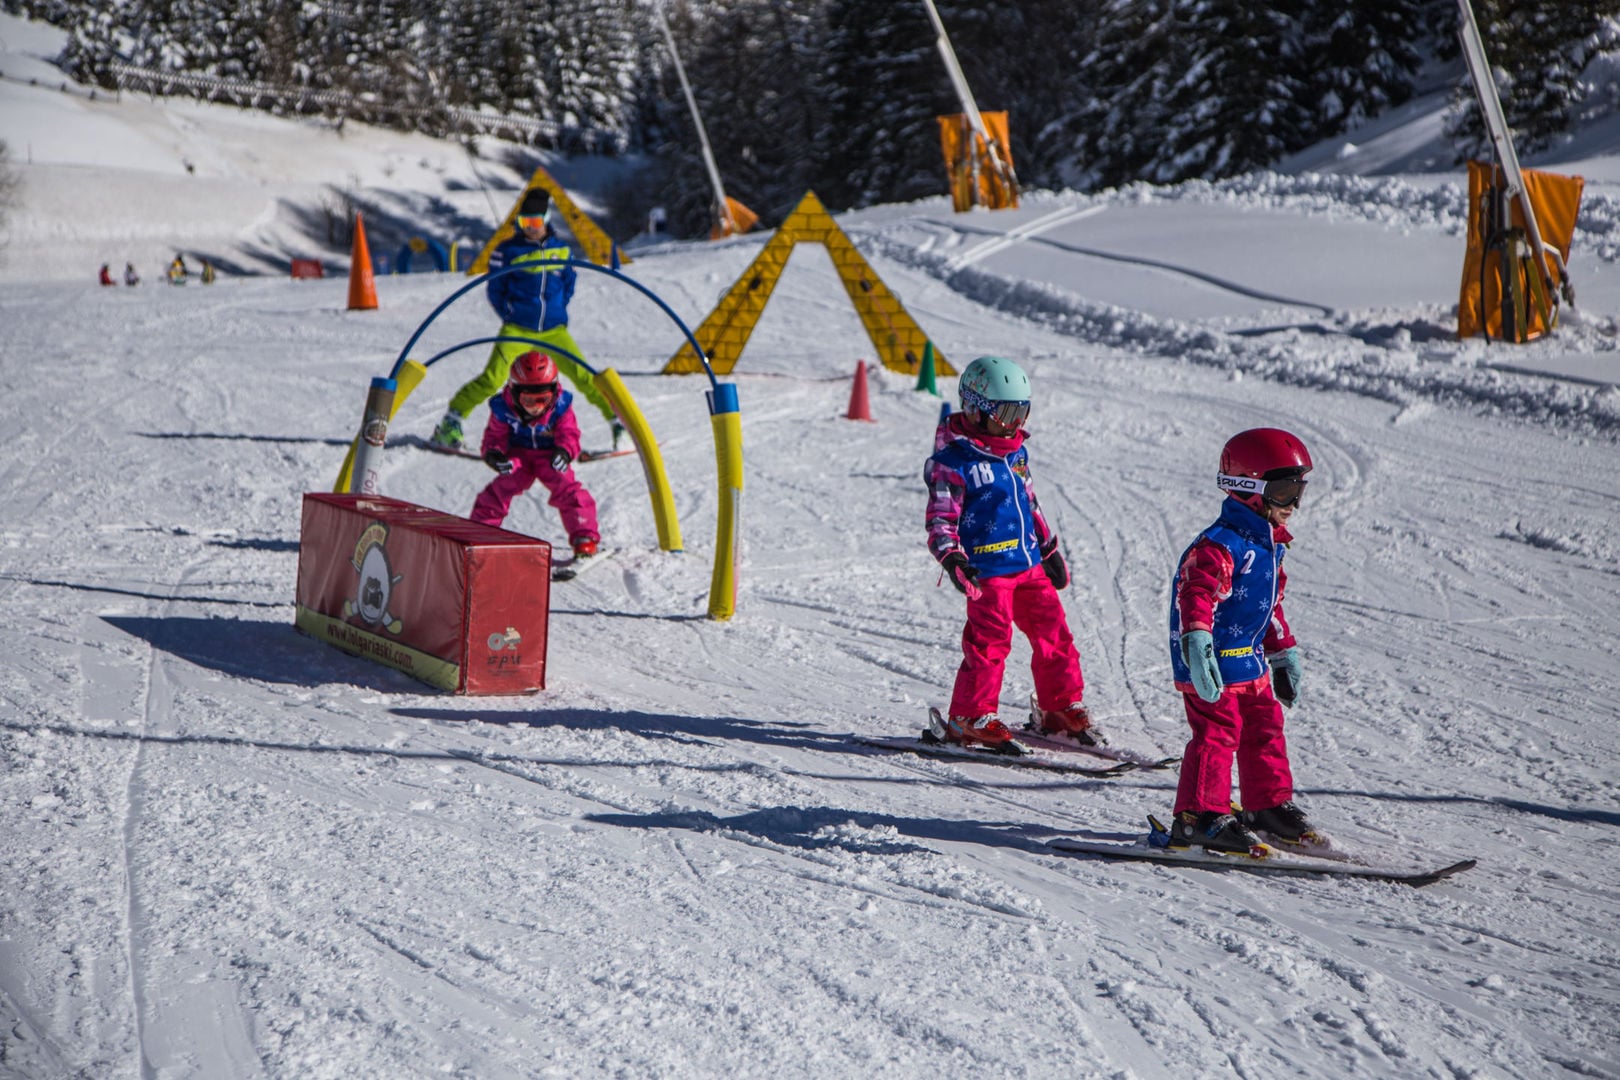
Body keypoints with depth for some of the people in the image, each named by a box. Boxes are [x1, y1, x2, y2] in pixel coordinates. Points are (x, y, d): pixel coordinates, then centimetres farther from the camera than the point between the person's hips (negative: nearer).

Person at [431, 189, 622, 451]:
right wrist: (510, 317, -1)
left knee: (584, 375, -6)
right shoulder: (508, 250, -3)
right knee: (493, 378, -14)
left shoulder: (561, 249, 7)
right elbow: (494, 290, 4)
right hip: (517, 330, -3)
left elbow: (569, 282, 20)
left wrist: (557, 312, 10)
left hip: (554, 331, 3)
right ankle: (450, 422, -3)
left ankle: (618, 420, 5)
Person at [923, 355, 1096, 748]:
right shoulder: (953, 462, -10)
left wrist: (1050, 548, 26)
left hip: (1030, 564, 8)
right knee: (989, 641, -9)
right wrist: (952, 558, -27)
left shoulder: (1016, 452, 13)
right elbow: (940, 520, -12)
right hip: (987, 570, -7)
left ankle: (1062, 708, 22)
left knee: (1053, 631, 9)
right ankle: (968, 718, 2)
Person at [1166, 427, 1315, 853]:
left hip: (1251, 659, 10)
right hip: (1211, 661, -10)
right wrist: (1196, 641, -48)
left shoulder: (1269, 544, 13)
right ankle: (1199, 816, -7)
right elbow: (1196, 593, -33)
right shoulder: (1219, 545, -21)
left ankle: (1269, 805, 29)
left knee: (1265, 728, 15)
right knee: (1216, 733, -11)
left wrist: (1283, 651, 29)